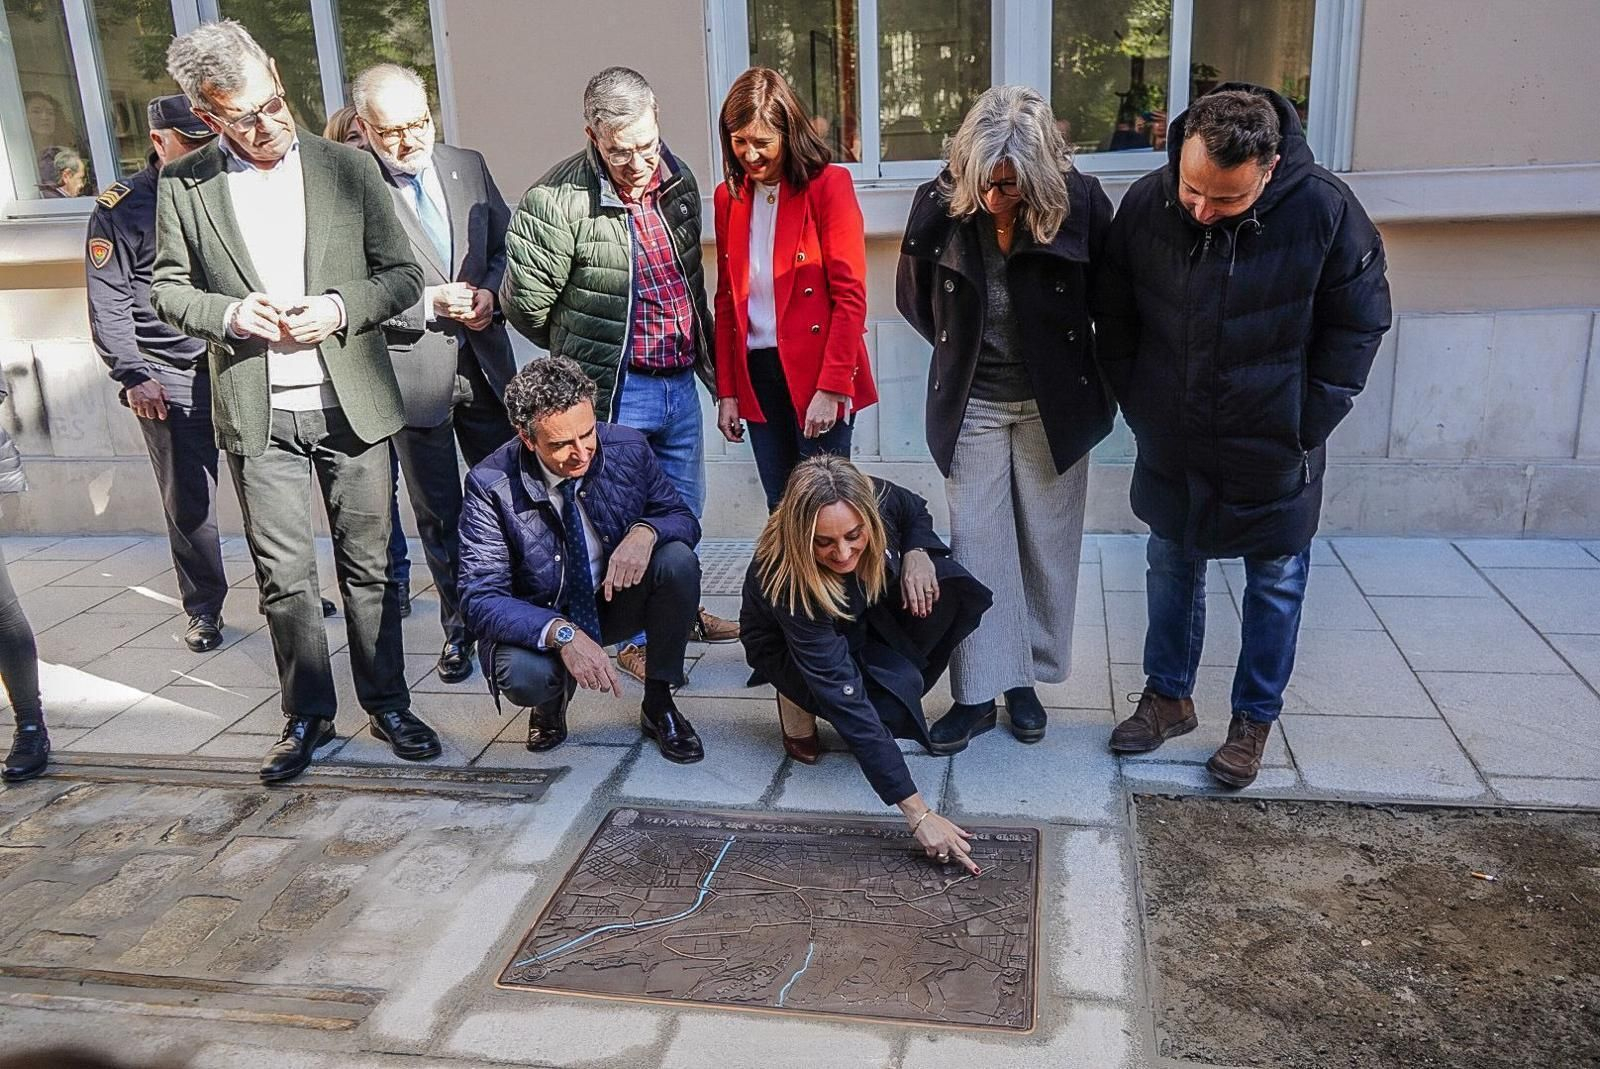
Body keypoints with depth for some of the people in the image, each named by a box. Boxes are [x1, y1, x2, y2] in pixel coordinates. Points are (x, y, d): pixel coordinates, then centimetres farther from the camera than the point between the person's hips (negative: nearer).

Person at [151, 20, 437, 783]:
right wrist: (230, 314, -12)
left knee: (369, 565, 7)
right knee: (284, 575, 6)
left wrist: (338, 309, -13)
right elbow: (167, 289, 8)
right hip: (255, 412, 0)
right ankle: (307, 714, 23)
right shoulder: (182, 185, 2)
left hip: (350, 402, 0)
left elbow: (403, 275, 4)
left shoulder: (348, 168, 2)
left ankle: (386, 704, 22)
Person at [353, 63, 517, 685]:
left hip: (485, 367, 4)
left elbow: (506, 246, 11)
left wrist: (488, 293, -8)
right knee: (438, 513, 10)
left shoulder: (469, 167, 5)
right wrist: (430, 302, -20)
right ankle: (458, 627, 26)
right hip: (413, 376, -4)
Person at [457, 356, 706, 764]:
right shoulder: (491, 485, -22)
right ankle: (551, 706, 7)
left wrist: (645, 531, -29)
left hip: (616, 600, 3)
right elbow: (480, 597, -23)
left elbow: (682, 517, -2)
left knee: (677, 559, -26)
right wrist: (562, 633, -41)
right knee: (523, 675, -36)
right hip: (539, 620, -3)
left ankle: (658, 703, -7)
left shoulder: (628, 447, -14)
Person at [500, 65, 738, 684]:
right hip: (614, 392, -6)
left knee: (685, 510, 20)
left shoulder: (678, 180, 4)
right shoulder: (557, 199, -18)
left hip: (679, 382, 7)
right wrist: (583, 353, 3)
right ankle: (638, 638, 25)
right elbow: (525, 302, -11)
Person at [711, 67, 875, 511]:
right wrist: (726, 391, 8)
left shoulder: (829, 185, -6)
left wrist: (831, 387, -16)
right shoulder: (728, 196, 10)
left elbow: (850, 296, -10)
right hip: (757, 374, 5)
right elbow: (726, 300, 13)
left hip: (819, 375, -5)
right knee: (780, 508, 9)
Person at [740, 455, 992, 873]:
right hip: (787, 646, -4)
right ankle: (798, 699, -2)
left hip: (862, 616, 4)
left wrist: (917, 553, -27)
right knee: (888, 703, -33)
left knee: (945, 588, -25)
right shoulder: (786, 584, -42)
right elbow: (848, 703, -45)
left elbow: (916, 511, -3)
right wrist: (917, 814, -47)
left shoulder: (879, 500, -31)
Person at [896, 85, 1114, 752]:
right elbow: (915, 299, 5)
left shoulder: (1080, 202, -16)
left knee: (1047, 544, 9)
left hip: (1053, 405, 0)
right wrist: (962, 350, 7)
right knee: (976, 546, 3)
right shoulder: (940, 203, -13)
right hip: (973, 404, 0)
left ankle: (1027, 679, 26)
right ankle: (978, 692, 13)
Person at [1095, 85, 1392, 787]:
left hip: (1273, 454, -2)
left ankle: (1255, 719, 30)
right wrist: (1137, 406, 0)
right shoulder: (1145, 204, -13)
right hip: (1171, 446, 3)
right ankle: (1168, 698, 35)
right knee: (1172, 568, 16)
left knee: (1274, 583, 12)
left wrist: (1306, 425, -9)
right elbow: (1114, 316, 2)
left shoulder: (1324, 211, -20)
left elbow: (1358, 325, -7)